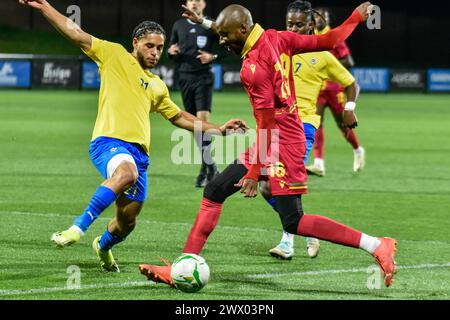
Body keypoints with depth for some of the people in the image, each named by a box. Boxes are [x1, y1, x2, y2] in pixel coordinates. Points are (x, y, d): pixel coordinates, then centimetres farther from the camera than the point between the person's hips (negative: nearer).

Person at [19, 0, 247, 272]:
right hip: (109, 141, -7)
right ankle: (78, 228, -39)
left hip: (139, 151, 7)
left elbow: (178, 117, 39)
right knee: (126, 172, -40)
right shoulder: (115, 56, 10)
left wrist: (217, 129, 35)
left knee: (128, 220, 6)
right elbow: (76, 35, 4)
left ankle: (103, 246, 40)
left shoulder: (157, 86, 28)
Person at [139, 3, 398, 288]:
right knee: (215, 192, 6)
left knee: (294, 222, -10)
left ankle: (377, 246, -7)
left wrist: (256, 172, -17)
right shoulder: (278, 39, 4)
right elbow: (331, 41, 10)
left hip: (282, 143, -10)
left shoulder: (254, 66, -20)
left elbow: (267, 124, -19)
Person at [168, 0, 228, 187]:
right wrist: (171, 51, -5)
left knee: (203, 117, -18)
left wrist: (213, 57, -13)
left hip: (203, 77, -4)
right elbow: (171, 49, 18)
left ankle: (207, 166, -14)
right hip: (184, 77, 4)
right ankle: (208, 166, 15)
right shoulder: (179, 25, 11)